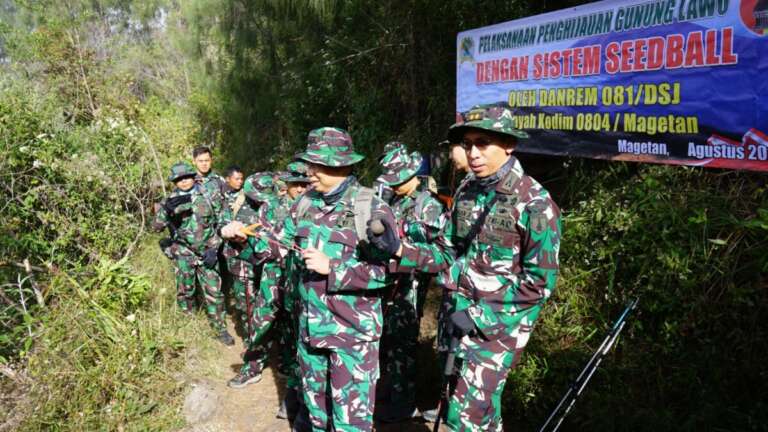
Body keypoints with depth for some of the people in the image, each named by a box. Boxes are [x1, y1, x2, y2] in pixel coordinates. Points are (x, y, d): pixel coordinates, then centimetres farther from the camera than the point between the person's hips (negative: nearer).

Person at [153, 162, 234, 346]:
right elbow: (156, 227, -11)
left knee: (214, 292, 1)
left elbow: (217, 224, 7)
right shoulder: (170, 201, -1)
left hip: (206, 253, 0)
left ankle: (220, 328, 12)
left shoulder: (205, 197, 1)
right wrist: (166, 209, -30)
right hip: (184, 254, 0)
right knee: (185, 292, 9)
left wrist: (214, 249, -3)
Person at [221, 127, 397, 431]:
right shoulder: (305, 204, 4)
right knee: (315, 404, 24)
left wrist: (331, 267, -23)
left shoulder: (372, 210, -16)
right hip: (310, 327, 6)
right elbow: (280, 246, 11)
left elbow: (386, 272, -19)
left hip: (352, 331, -6)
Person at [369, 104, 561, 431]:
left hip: (497, 324, -6)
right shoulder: (466, 191, 3)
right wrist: (399, 250, -7)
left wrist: (479, 315, -16)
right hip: (459, 315, 6)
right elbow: (449, 254, 8)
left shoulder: (535, 203, -16)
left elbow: (539, 282, -15)